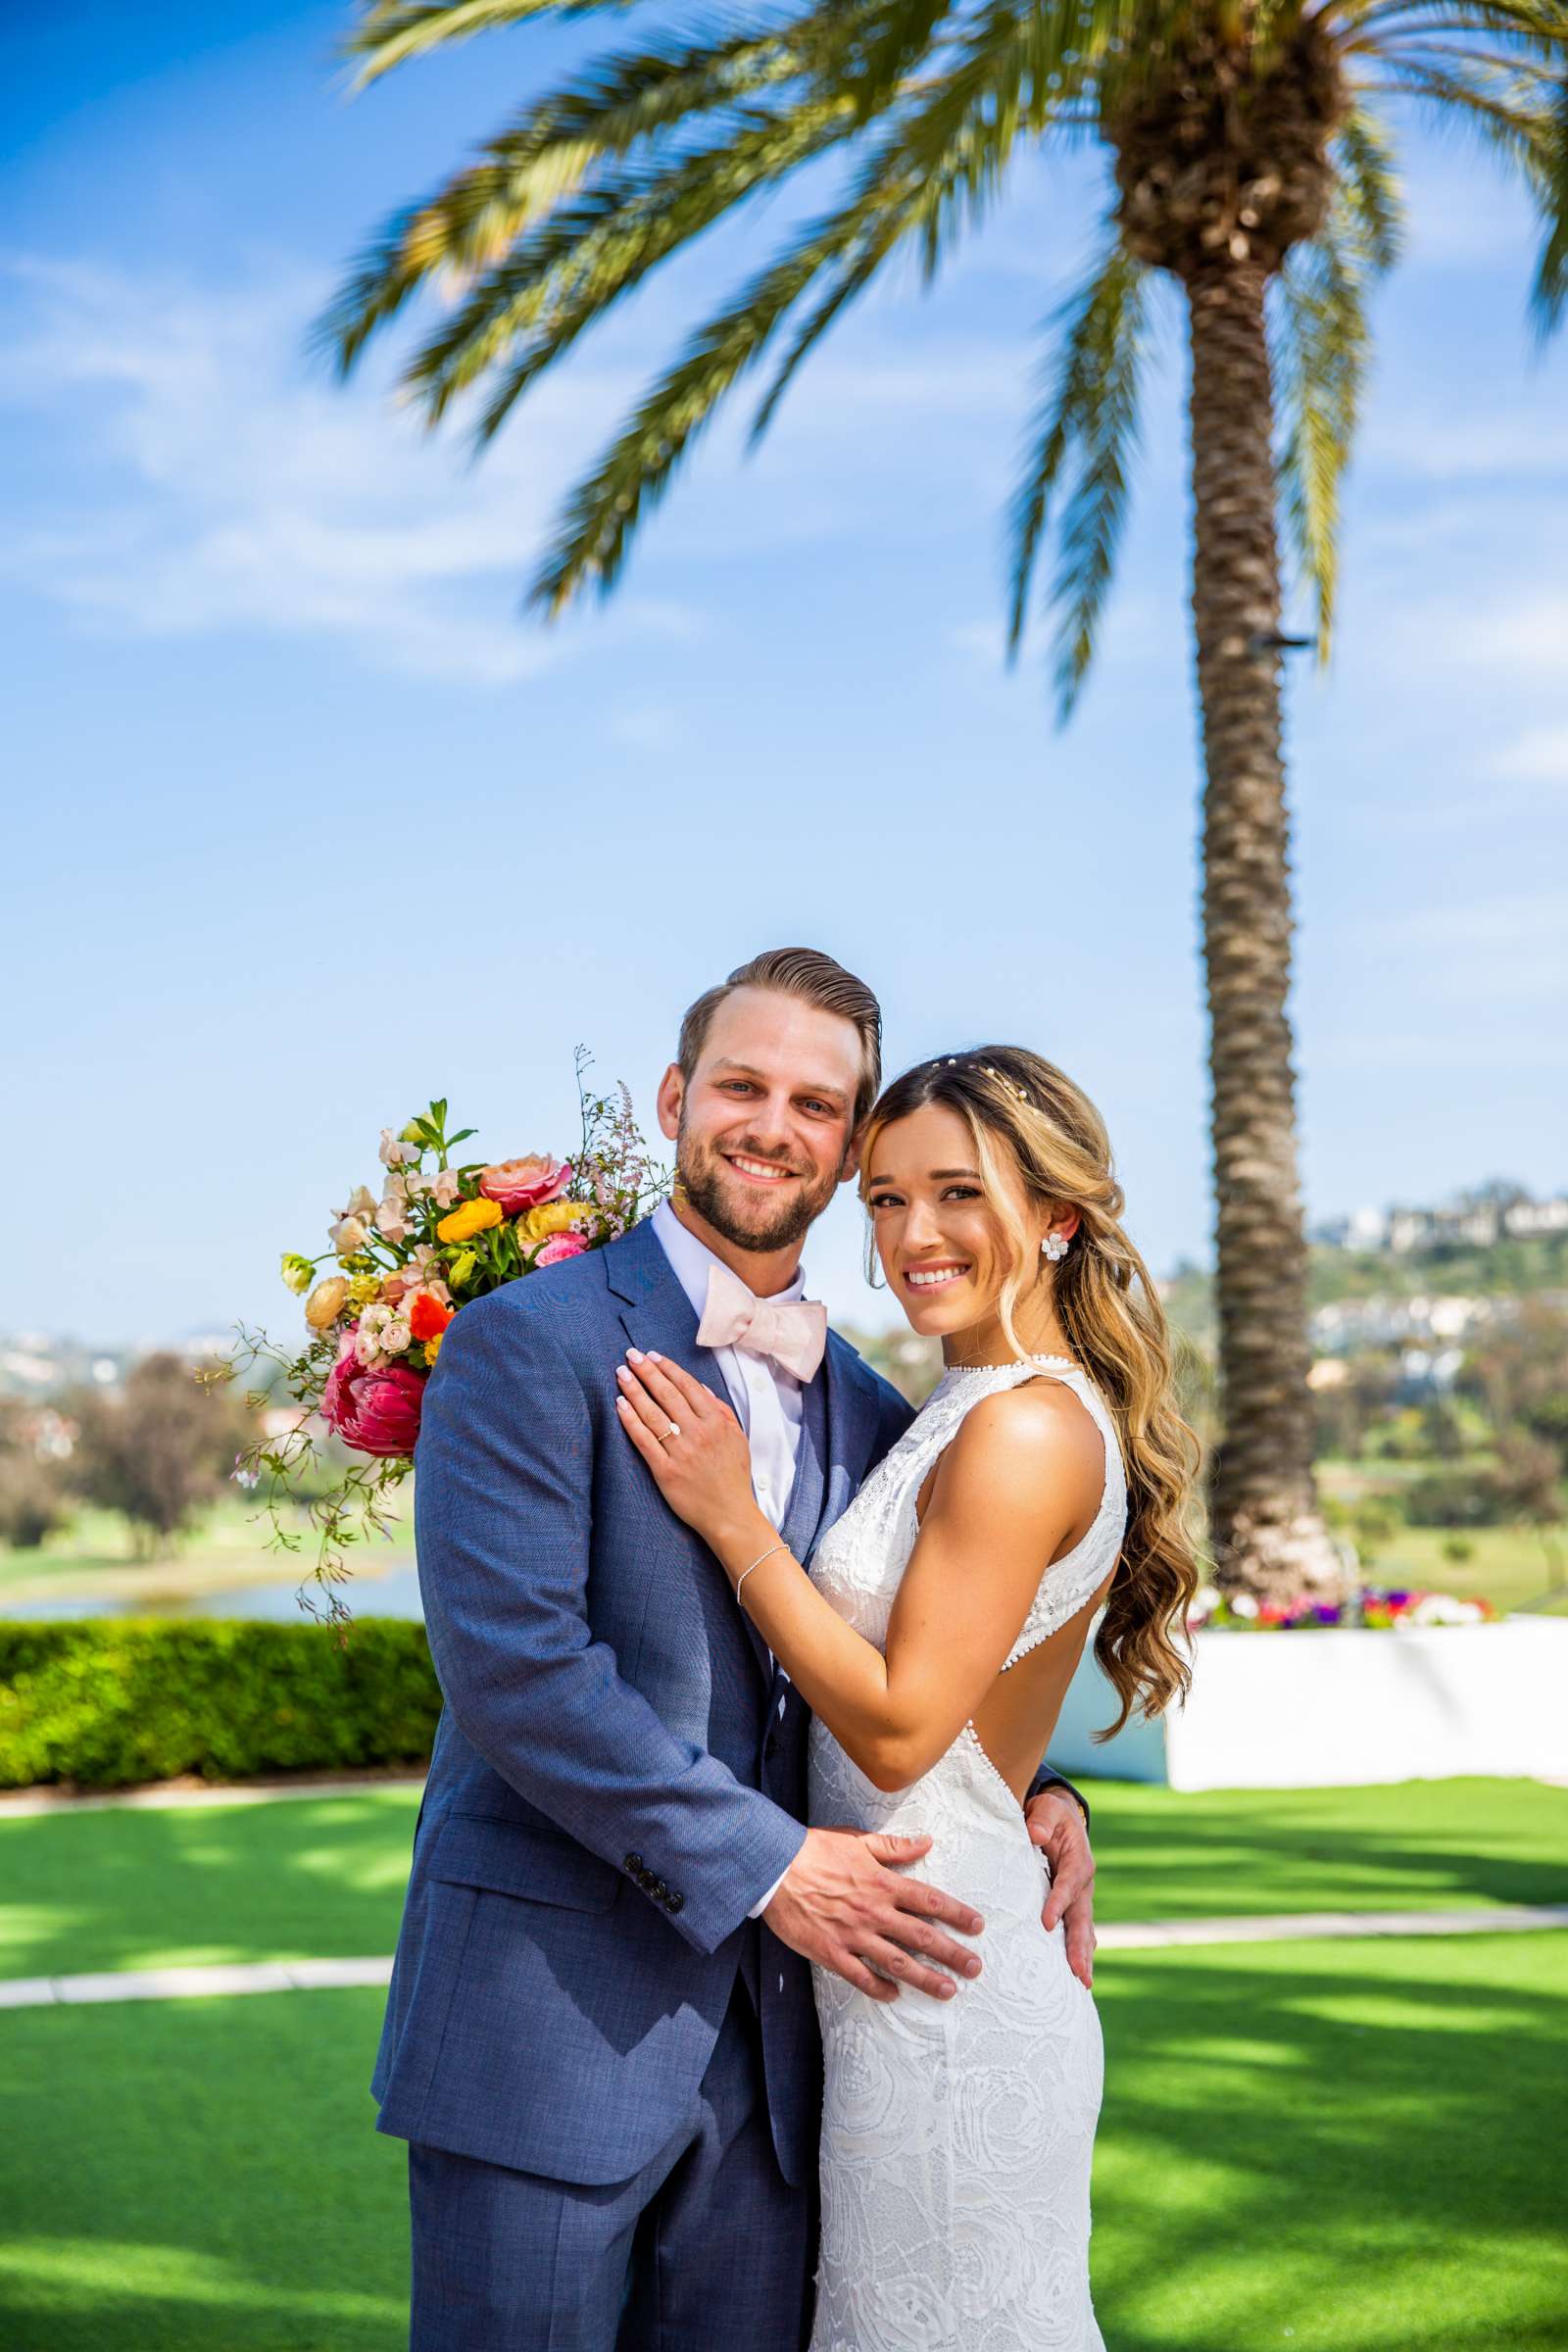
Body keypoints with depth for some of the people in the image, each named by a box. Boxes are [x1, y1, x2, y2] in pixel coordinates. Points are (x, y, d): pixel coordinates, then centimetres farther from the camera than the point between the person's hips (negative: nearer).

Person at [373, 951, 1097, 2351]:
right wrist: (767, 1866, -16)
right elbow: (514, 1661, -17)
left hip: (768, 2052, 6)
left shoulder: (871, 1418, 12)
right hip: (547, 2025, -6)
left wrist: (1030, 1791, 1)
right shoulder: (528, 1343, -8)